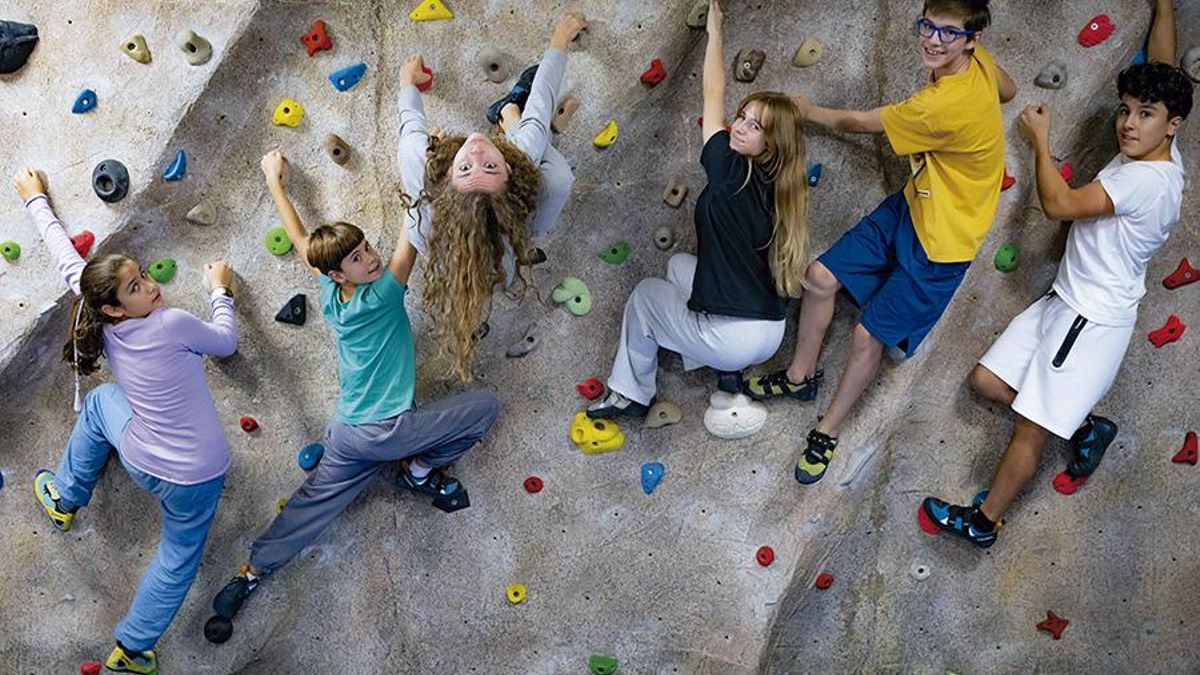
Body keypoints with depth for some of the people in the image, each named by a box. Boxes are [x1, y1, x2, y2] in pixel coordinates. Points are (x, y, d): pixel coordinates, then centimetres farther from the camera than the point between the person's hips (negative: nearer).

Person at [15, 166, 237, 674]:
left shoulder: (103, 326, -12)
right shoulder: (172, 325, -27)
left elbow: (67, 260, 1)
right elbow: (226, 343, -7)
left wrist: (35, 199, 14)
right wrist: (220, 290, 9)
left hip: (141, 461, 4)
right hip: (194, 477, -4)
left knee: (101, 400, 33)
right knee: (177, 561, 20)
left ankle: (65, 499, 47)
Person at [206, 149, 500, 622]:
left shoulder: (331, 297, 2)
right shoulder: (382, 295, -17)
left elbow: (301, 240, 14)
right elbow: (410, 237, -19)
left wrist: (276, 183, 25)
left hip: (346, 434, 7)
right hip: (390, 431, -7)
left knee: (313, 504, 17)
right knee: (485, 407, 1)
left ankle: (253, 570, 15)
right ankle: (419, 468, 6)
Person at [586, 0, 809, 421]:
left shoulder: (730, 172, -15)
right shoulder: (778, 189, 3)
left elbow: (712, 95, -2)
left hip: (731, 341, -7)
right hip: (772, 336, 7)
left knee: (645, 293, 20)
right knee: (680, 265, 28)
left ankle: (630, 395, 28)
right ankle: (725, 368, 25)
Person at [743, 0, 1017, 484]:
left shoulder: (944, 105, -35)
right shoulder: (978, 63, -9)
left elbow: (859, 123, -18)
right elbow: (1008, 91, 16)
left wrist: (808, 110, -2)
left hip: (942, 242, -9)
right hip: (912, 205, 9)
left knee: (869, 335, -1)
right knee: (821, 277, 7)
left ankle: (828, 431, 22)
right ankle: (801, 375, 29)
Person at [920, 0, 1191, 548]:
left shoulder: (1148, 179, -24)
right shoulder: (1154, 153, 3)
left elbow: (1059, 204, -27)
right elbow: (1161, 65, 16)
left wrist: (1040, 139, -12)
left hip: (1095, 321, -10)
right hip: (1064, 301, 10)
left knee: (1031, 429, -1)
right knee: (986, 381, 11)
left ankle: (984, 522, 13)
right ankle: (1086, 428, 25)